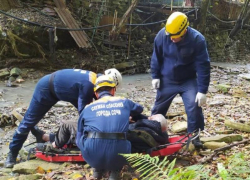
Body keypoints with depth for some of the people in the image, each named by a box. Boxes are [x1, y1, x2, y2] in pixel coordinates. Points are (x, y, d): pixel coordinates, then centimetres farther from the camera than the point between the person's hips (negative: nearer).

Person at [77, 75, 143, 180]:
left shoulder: (88, 108, 17)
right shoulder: (124, 102, 20)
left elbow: (79, 140, 21)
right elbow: (139, 108, 44)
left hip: (93, 156, 0)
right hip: (117, 153, 0)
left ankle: (98, 169, 23)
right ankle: (115, 171, 12)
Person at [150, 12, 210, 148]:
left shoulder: (197, 39, -25)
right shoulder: (162, 35, -19)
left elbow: (203, 66, -22)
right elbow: (156, 57, -2)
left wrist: (202, 90, -24)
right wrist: (155, 76, -2)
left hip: (189, 80, -2)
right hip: (167, 80, 2)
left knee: (194, 106, -16)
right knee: (159, 107, 11)